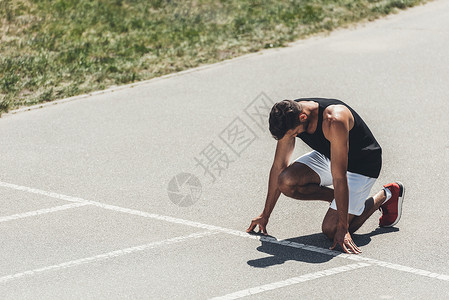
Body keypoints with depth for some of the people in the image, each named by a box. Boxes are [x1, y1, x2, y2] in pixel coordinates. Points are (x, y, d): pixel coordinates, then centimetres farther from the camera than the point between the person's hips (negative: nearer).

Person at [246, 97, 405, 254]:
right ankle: (339, 198, 4)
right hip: (327, 156, 6)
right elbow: (279, 166, -8)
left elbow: (339, 177, -36)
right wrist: (265, 215, -4)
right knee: (286, 182, -20)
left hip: (362, 164, -6)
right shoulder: (289, 118, -18)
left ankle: (386, 195, 8)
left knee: (331, 230, -13)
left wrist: (343, 229, -33)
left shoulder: (334, 121, -38)